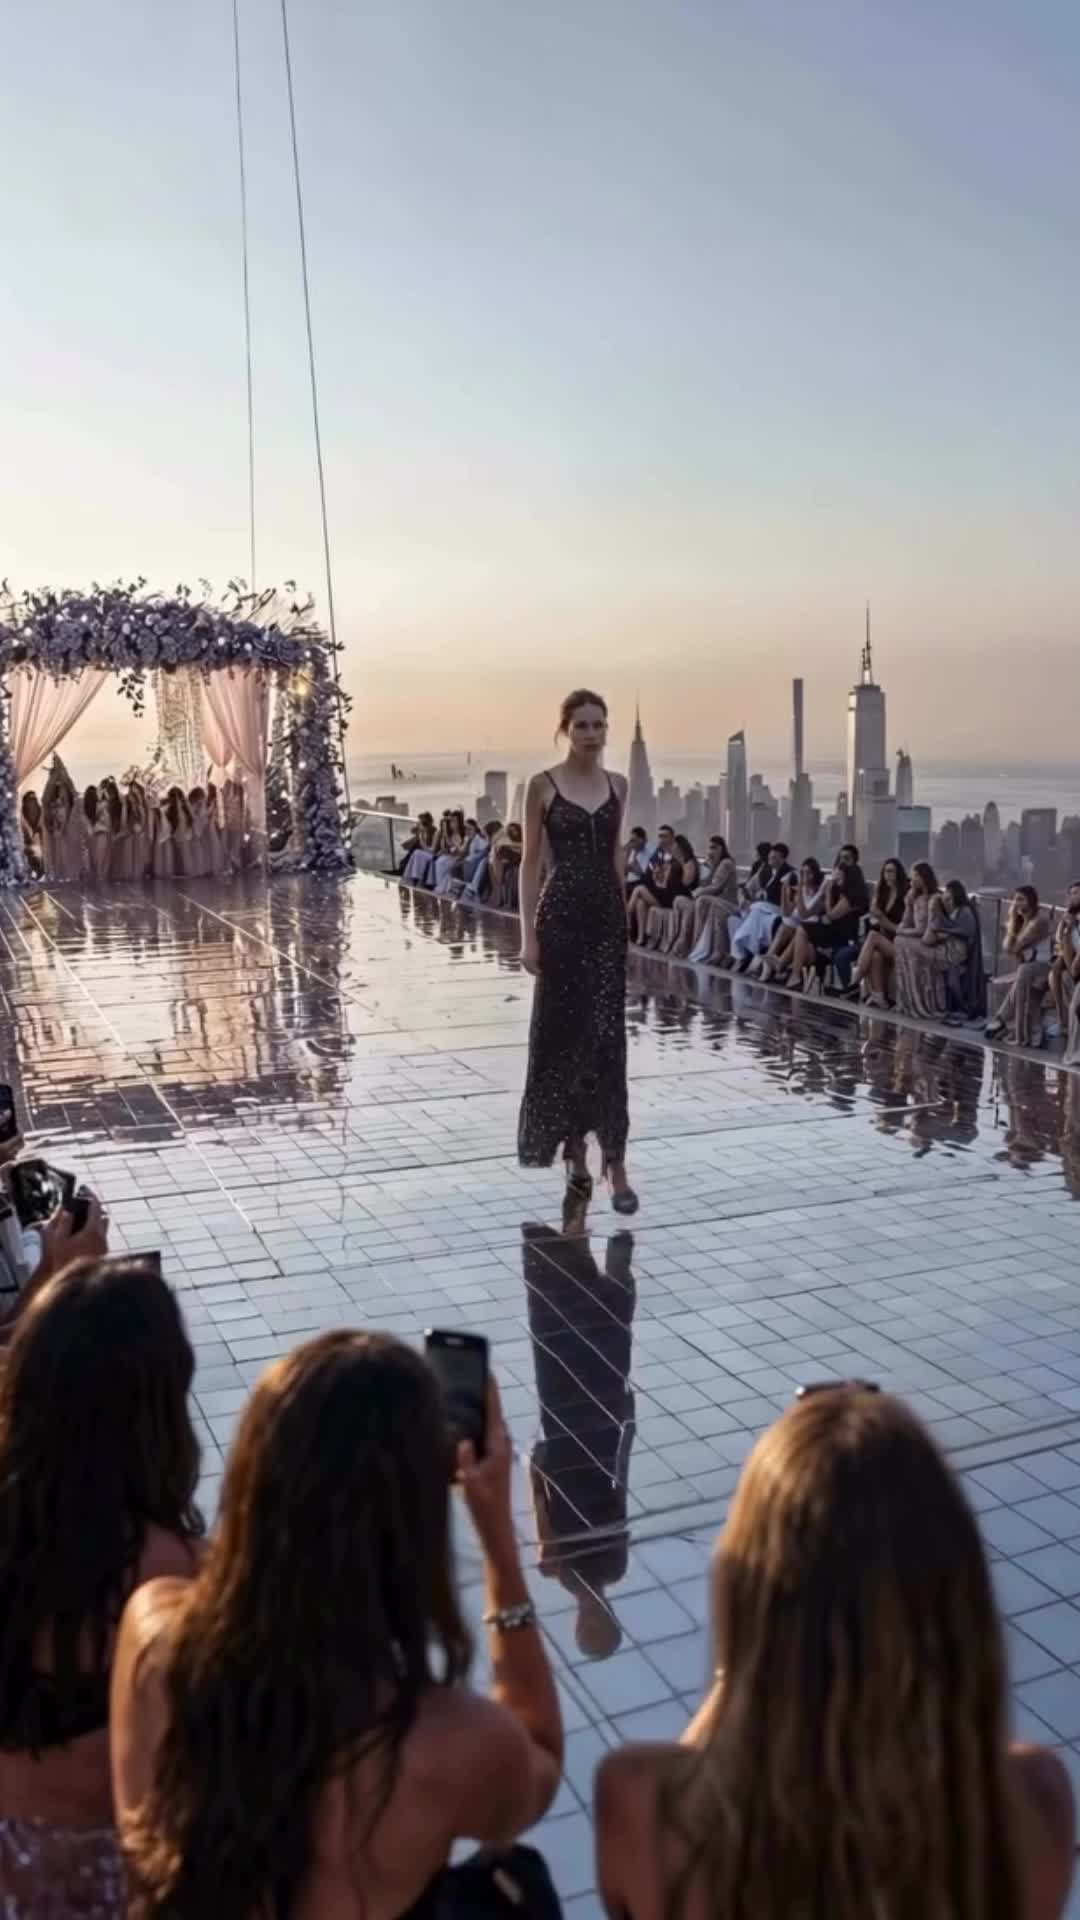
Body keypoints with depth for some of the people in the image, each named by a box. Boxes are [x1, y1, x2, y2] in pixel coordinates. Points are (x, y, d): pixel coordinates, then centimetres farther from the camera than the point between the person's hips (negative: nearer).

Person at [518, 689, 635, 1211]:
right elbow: (530, 862, -3)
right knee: (562, 1030, 6)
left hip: (607, 914, 3)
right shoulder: (543, 785, -2)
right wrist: (527, 934, -8)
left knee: (607, 1034, -2)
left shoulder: (617, 784, 9)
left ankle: (614, 1159, -2)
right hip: (561, 913, -3)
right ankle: (572, 1140, 25)